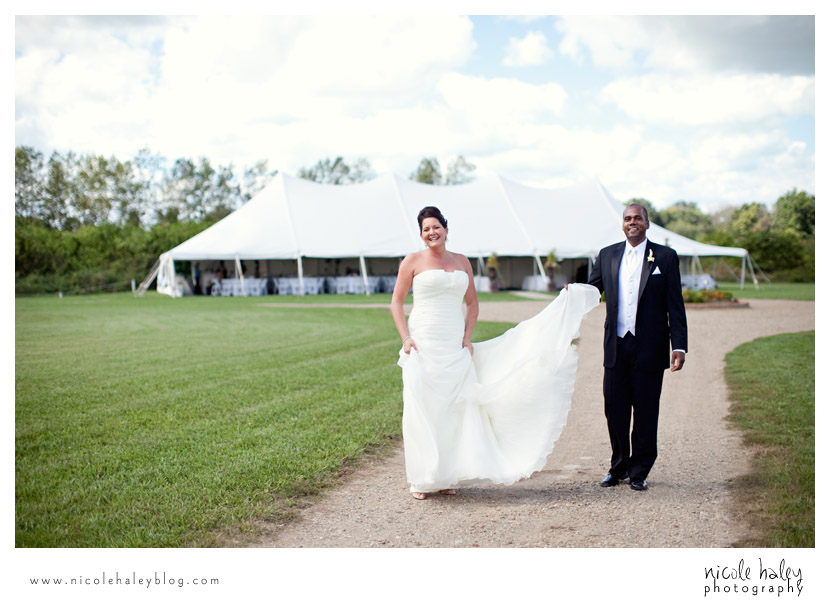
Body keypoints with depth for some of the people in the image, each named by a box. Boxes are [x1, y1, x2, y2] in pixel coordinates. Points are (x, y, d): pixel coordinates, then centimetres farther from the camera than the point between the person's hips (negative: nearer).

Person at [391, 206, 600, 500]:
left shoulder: (461, 262, 12)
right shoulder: (413, 261, 2)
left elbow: (472, 303, 16)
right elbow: (397, 302, 2)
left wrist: (467, 338, 4)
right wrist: (405, 338, -9)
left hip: (454, 347, 4)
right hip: (423, 345, -3)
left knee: (453, 408, 4)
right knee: (422, 409, -3)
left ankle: (447, 475, 15)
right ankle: (422, 479, 6)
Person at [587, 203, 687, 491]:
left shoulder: (665, 256, 1)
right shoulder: (607, 255, 10)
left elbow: (675, 306, -1)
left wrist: (679, 346, -8)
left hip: (649, 348, -3)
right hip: (616, 346, 3)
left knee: (645, 413, 4)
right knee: (614, 409, 7)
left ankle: (639, 472, 18)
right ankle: (618, 467, 24)